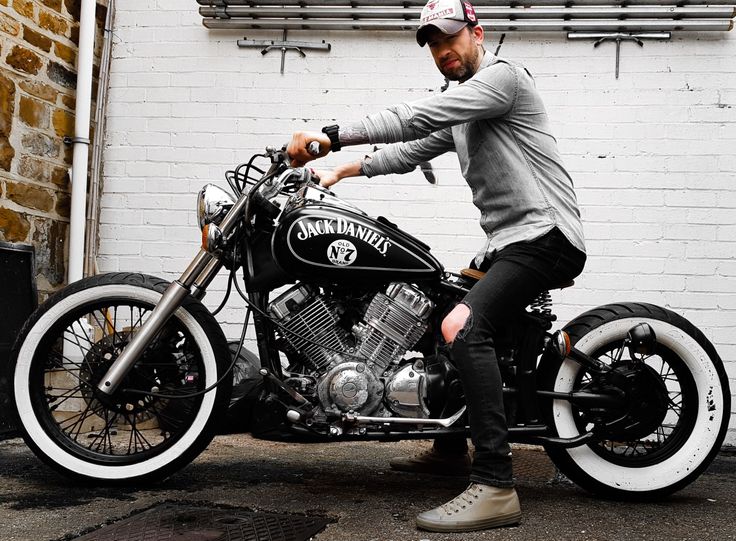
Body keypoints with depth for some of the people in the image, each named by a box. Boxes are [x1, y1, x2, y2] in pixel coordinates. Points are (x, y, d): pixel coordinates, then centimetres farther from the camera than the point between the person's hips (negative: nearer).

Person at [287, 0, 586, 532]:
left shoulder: (501, 74, -9)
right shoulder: (459, 102, 23)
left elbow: (417, 117, -21)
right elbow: (415, 149, 20)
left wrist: (331, 135, -24)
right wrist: (345, 168, 7)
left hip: (545, 234, -11)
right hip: (507, 242, 11)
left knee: (463, 327, -30)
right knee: (440, 323, 22)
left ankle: (495, 487, -32)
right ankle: (450, 447, 38)